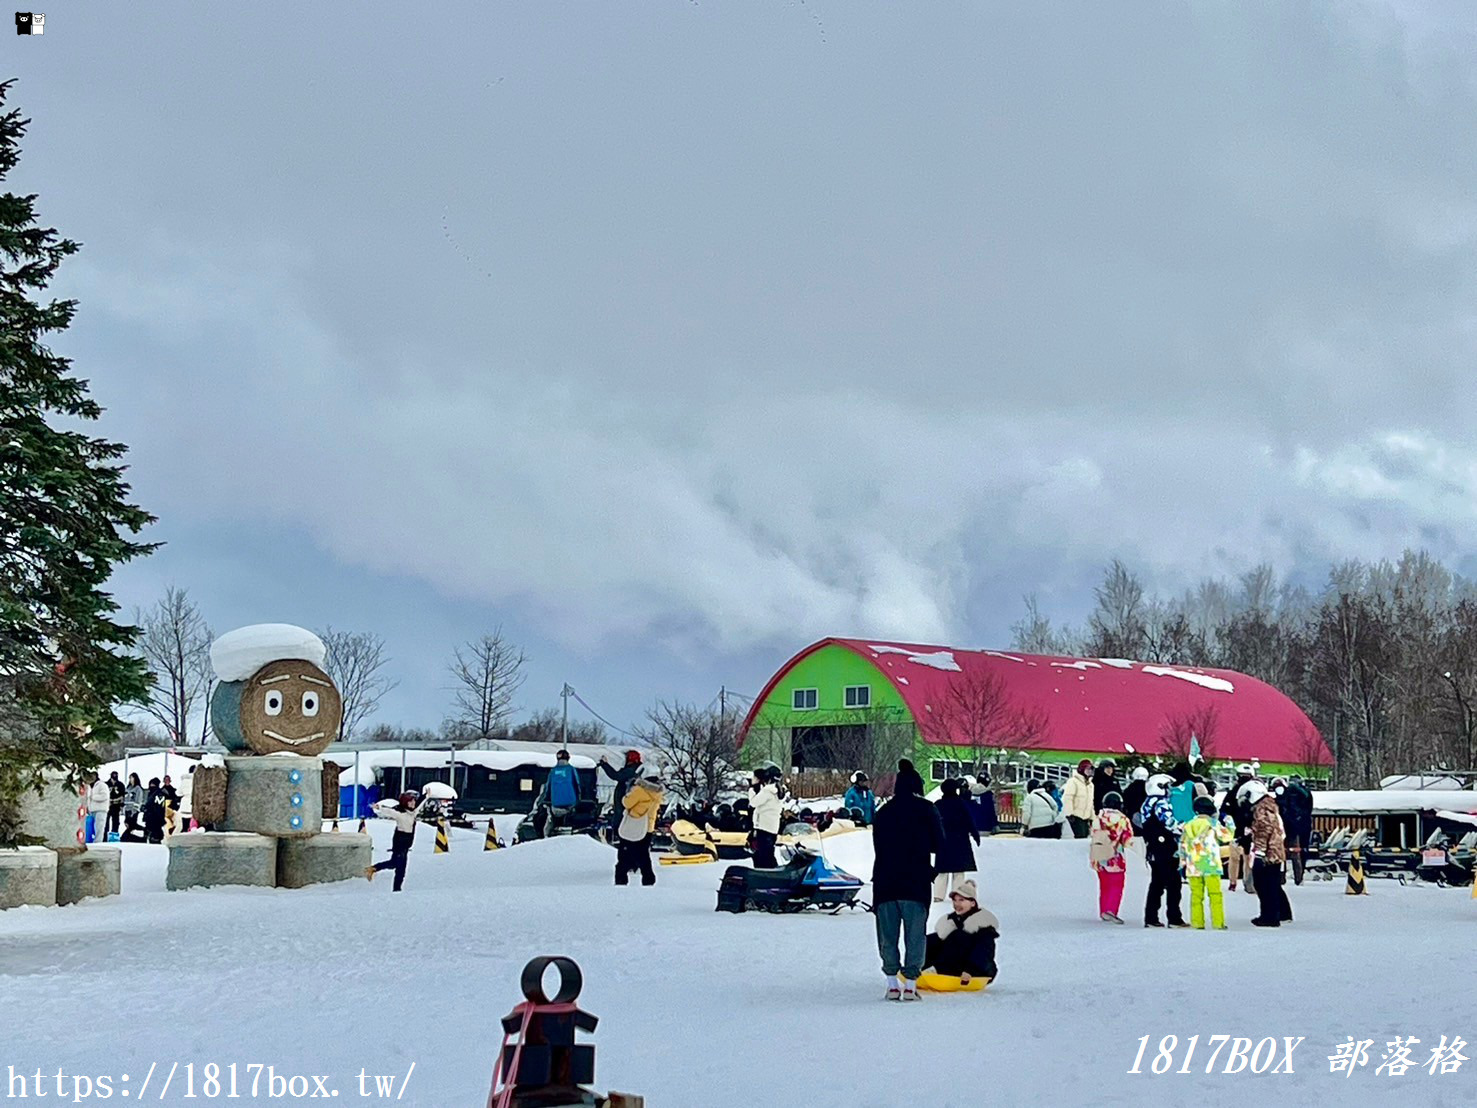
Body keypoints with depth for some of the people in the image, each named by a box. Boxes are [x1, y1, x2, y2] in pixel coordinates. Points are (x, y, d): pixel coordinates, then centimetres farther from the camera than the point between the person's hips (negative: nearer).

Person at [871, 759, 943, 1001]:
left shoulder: (882, 812, 12)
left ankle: (892, 984, 6)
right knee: (915, 935, 2)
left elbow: (878, 847, 13)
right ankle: (910, 983, -2)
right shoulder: (925, 809, 1)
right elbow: (939, 845, 4)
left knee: (887, 935, 8)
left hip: (884, 882, 3)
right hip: (915, 883, -3)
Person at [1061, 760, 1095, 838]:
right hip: (1076, 816, -8)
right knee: (1080, 836, -17)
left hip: (1085, 816, 8)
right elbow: (1067, 798, -14)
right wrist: (1070, 814, -21)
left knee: (1084, 836, 4)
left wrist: (1092, 817, 20)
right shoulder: (1073, 781, -7)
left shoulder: (1090, 784, 19)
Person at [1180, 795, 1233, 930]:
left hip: (1193, 867, 4)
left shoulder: (1188, 826, 11)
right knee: (1215, 894, -1)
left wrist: (1183, 864, 21)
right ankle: (1218, 923, -5)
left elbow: (1183, 846, 14)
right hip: (1210, 866, -4)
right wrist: (1229, 822, 11)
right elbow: (1227, 836, -3)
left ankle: (1197, 922, 3)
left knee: (1196, 895, 7)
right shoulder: (1213, 823, -4)